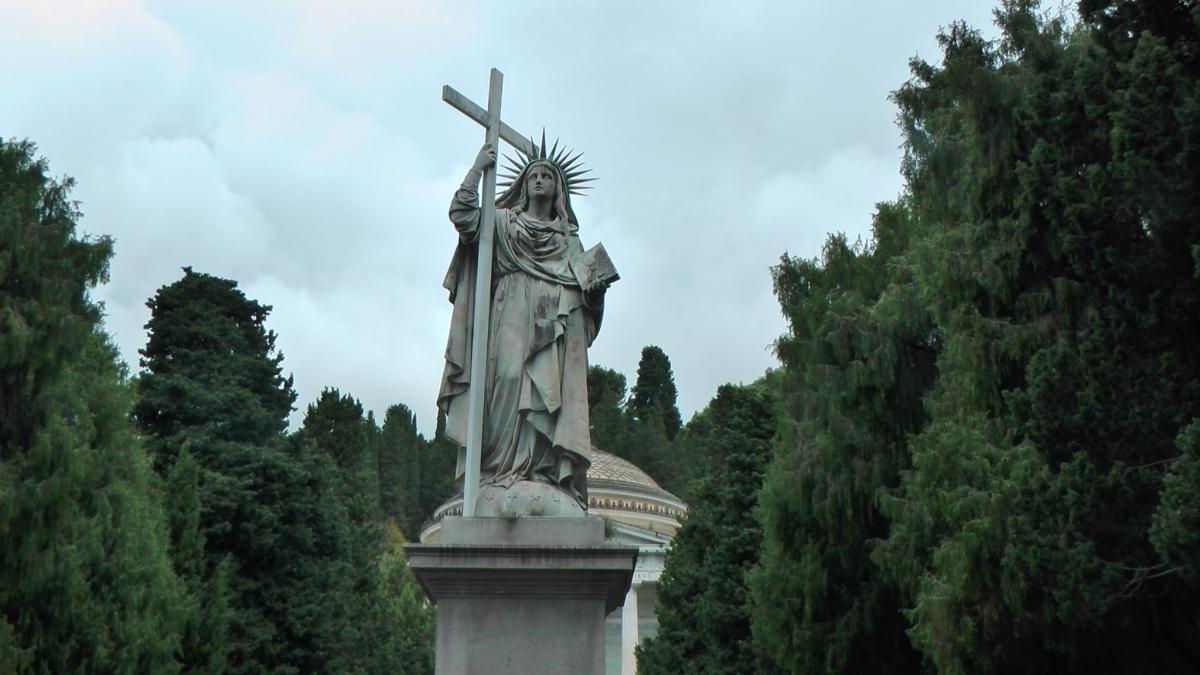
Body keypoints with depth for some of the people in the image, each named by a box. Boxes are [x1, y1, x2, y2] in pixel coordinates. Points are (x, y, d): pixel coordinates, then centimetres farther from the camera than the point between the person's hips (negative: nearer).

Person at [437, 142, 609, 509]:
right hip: (515, 313, -2)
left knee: (555, 389, -11)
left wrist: (596, 285, 0)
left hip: (559, 320, 2)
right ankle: (508, 466, -23)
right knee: (510, 377, -19)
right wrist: (477, 168, 4)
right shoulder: (504, 222, 20)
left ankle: (547, 468, -17)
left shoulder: (569, 236, 27)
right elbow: (462, 214, 5)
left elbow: (583, 285, 21)